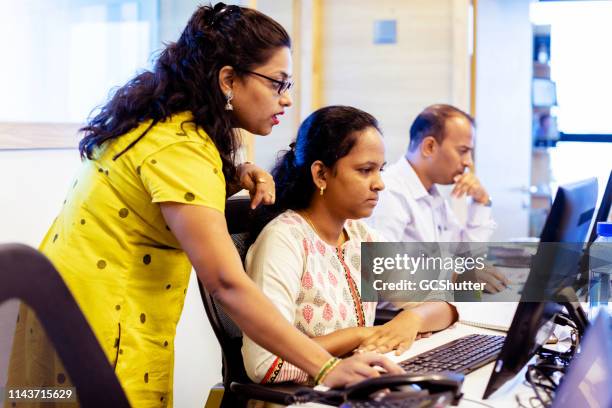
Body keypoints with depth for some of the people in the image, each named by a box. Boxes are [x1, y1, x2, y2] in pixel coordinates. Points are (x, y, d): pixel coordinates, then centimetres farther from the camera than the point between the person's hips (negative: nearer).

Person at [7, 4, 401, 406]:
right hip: (102, 340, -10)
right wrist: (327, 369, -33)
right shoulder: (179, 147, -24)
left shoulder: (161, 121, 4)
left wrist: (233, 178, -3)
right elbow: (227, 283, -32)